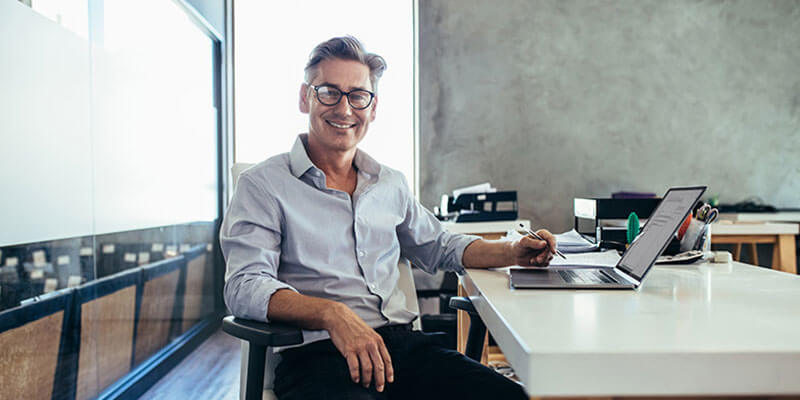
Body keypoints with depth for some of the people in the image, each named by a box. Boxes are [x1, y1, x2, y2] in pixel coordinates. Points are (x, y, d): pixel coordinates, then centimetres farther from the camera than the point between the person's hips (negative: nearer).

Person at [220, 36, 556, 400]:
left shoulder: (391, 185, 18)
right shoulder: (262, 185, 1)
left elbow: (437, 247, 32)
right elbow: (245, 286, -11)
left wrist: (513, 253, 16)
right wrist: (332, 313, -28)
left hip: (401, 341, 6)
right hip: (318, 353, -5)